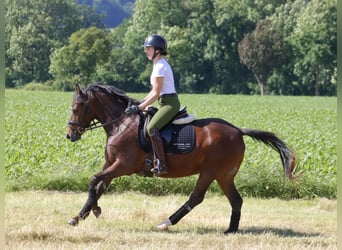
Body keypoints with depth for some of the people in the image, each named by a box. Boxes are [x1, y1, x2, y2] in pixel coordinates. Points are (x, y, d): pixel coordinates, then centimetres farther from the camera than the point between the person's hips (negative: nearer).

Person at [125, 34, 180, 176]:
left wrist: (139, 108, -14)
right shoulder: (159, 65, 16)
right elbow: (155, 91, 21)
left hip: (169, 103, -11)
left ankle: (162, 165, -30)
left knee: (152, 128, -27)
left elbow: (156, 94, -17)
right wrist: (141, 102, 13)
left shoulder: (160, 67, -15)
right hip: (166, 103, 11)